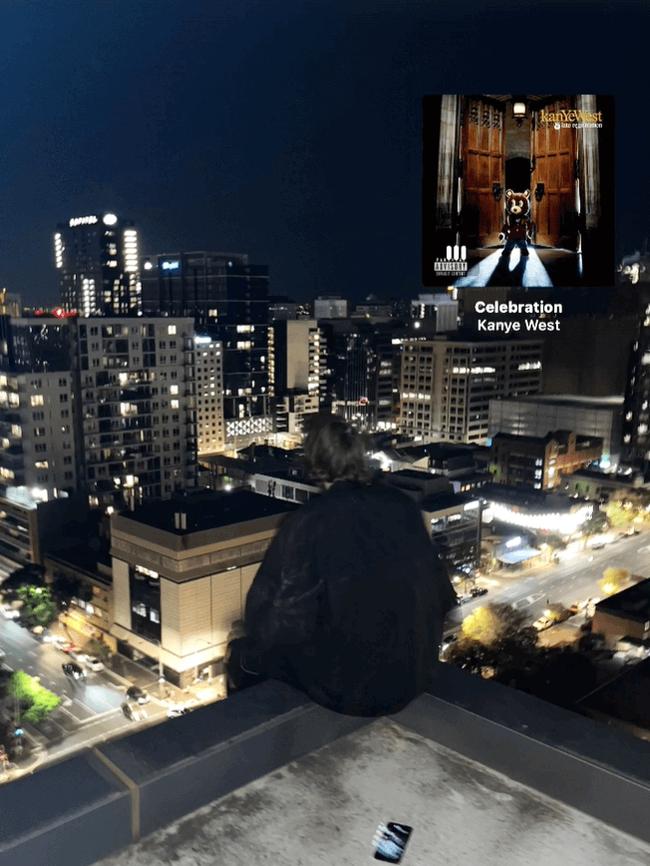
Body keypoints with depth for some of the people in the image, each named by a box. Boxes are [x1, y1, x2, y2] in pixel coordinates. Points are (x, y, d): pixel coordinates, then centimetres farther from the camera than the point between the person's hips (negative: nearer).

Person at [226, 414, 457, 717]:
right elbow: (439, 592, 4)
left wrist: (243, 655, 5)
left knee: (243, 654, 17)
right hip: (416, 673, 6)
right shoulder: (403, 505, -5)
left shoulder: (308, 522, -20)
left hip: (349, 685, -5)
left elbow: (283, 616, -15)